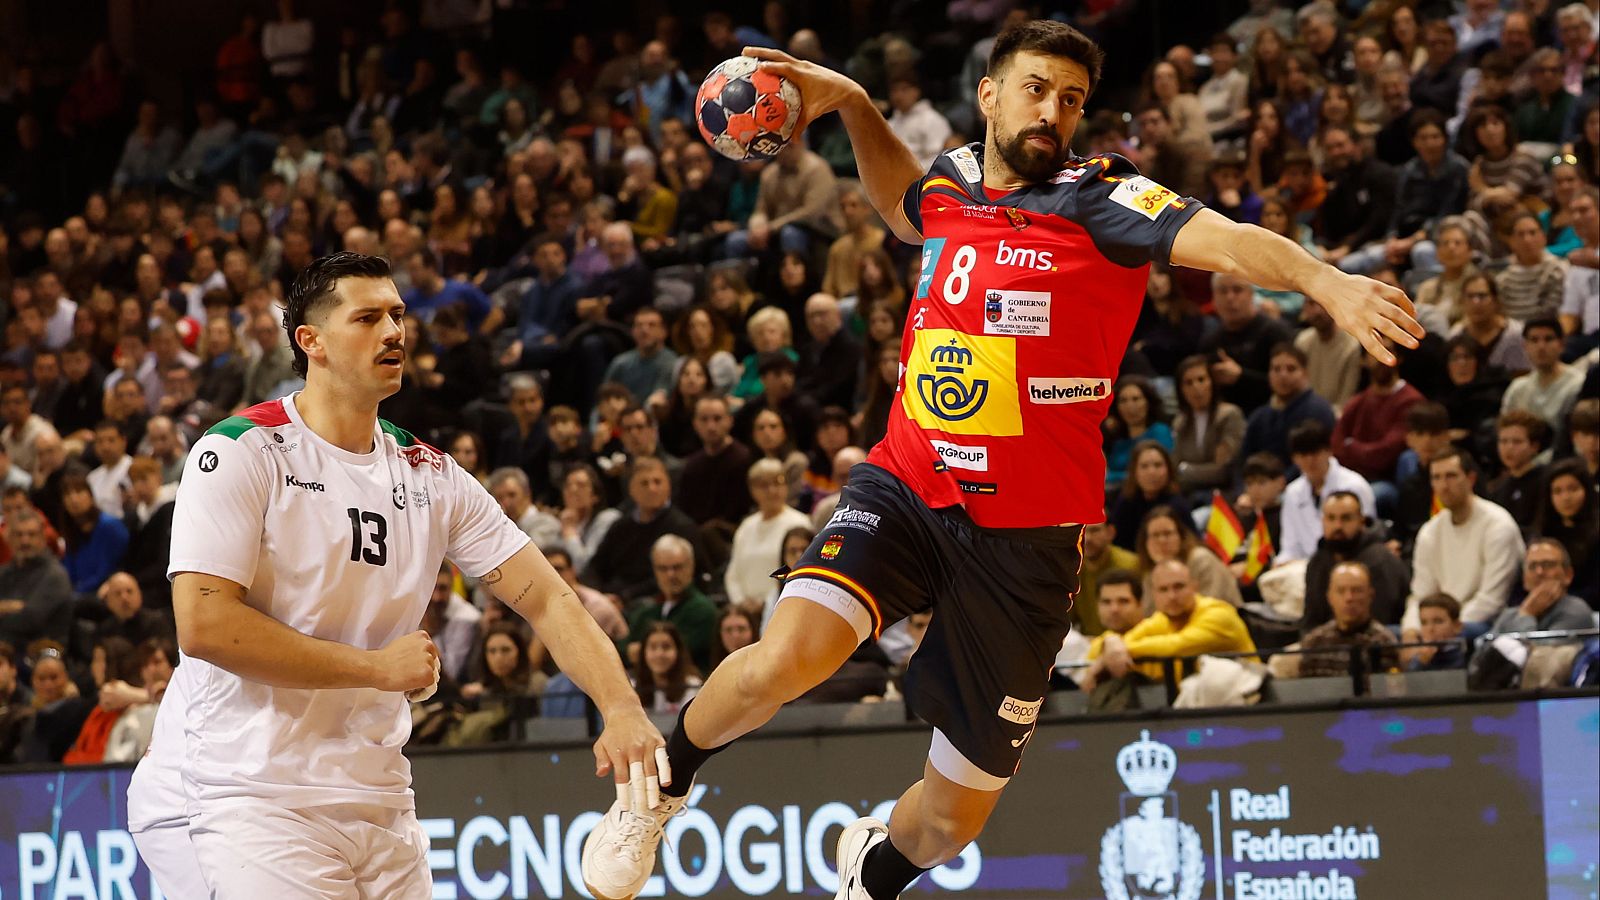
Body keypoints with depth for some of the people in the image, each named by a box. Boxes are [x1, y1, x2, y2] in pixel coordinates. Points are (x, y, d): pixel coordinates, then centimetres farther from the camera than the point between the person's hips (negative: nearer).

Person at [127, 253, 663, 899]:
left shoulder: (428, 475, 10)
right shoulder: (241, 452, -8)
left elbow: (547, 601, 6)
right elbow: (202, 624, -18)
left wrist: (623, 711, -12)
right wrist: (375, 666, -13)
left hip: (373, 794, 6)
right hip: (236, 792, -6)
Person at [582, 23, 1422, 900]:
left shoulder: (1098, 197, -8)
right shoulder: (949, 180, 6)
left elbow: (1223, 240, -27)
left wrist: (1327, 282, -45)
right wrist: (852, 104, 20)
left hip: (1024, 539, -2)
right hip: (904, 489, 2)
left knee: (956, 814, 8)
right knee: (786, 658, -28)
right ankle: (662, 784, 3)